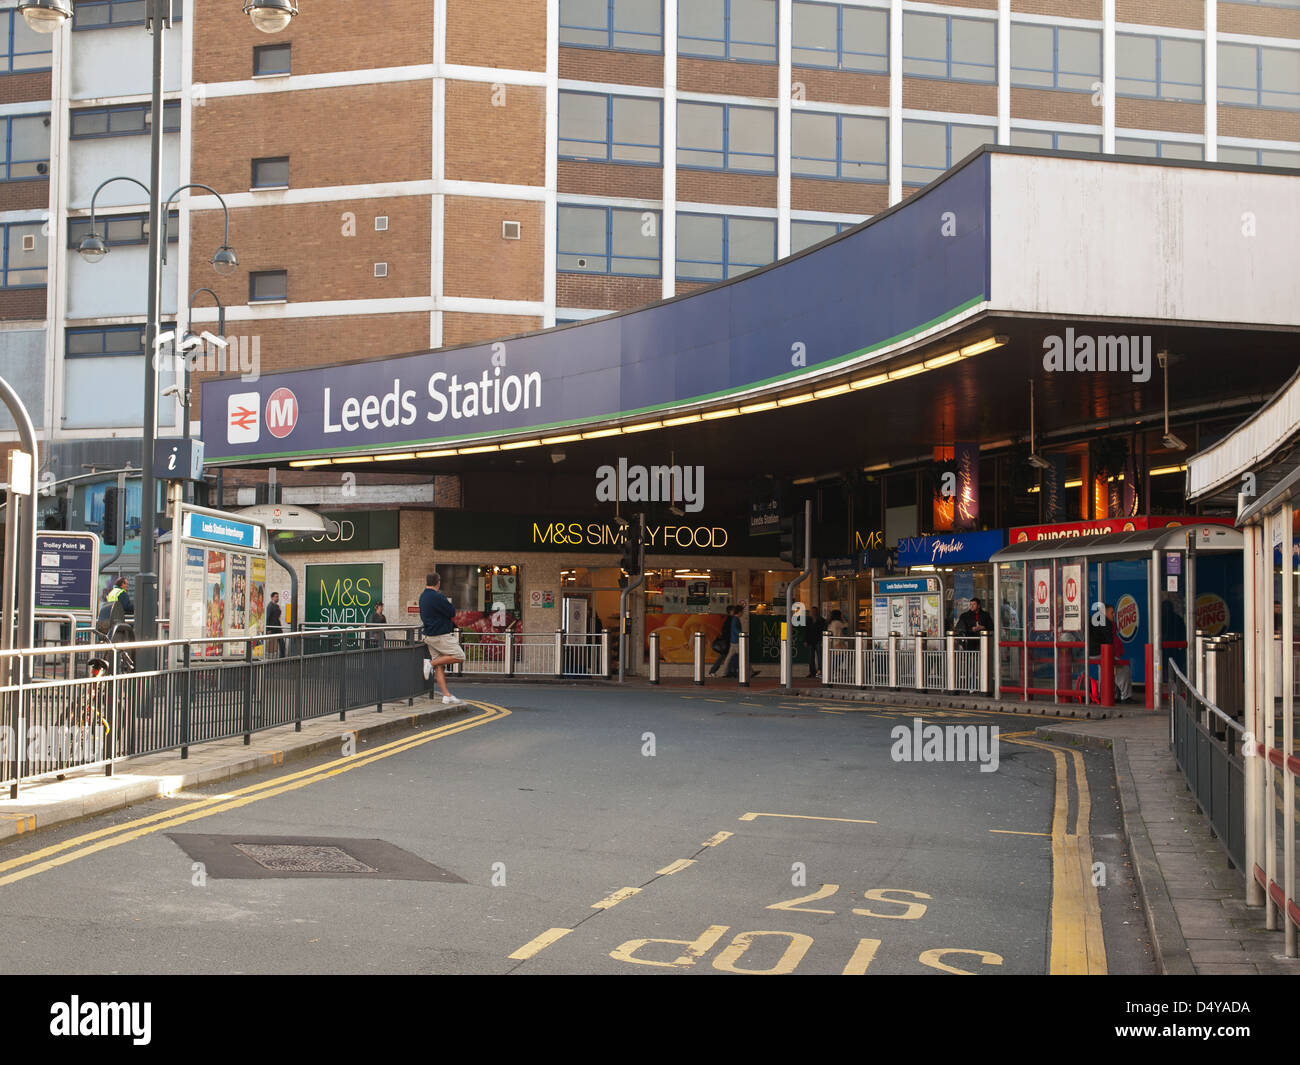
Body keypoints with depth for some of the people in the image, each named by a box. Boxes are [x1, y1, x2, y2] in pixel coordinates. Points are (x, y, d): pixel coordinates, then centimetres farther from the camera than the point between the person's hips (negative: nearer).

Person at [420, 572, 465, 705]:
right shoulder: (437, 597, -17)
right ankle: (431, 663, -8)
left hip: (429, 635, 9)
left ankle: (446, 695, 4)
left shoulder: (422, 596, 11)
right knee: (459, 656, -2)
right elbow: (452, 613, -13)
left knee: (439, 666, 6)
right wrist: (449, 603, 7)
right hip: (442, 635, -9)